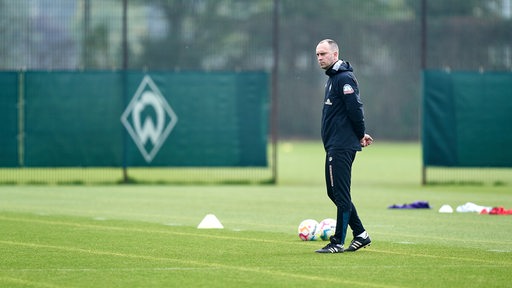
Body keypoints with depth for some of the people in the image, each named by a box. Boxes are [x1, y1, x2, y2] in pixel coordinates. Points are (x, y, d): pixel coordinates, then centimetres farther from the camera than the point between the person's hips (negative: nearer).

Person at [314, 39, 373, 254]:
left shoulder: (344, 78, -14)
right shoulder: (333, 78, 18)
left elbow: (355, 109, -20)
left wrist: (360, 135, -9)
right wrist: (360, 134, 16)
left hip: (342, 147, -11)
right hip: (334, 146, 11)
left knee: (340, 194, -7)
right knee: (335, 193, 13)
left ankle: (338, 242, -4)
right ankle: (360, 234, 19)